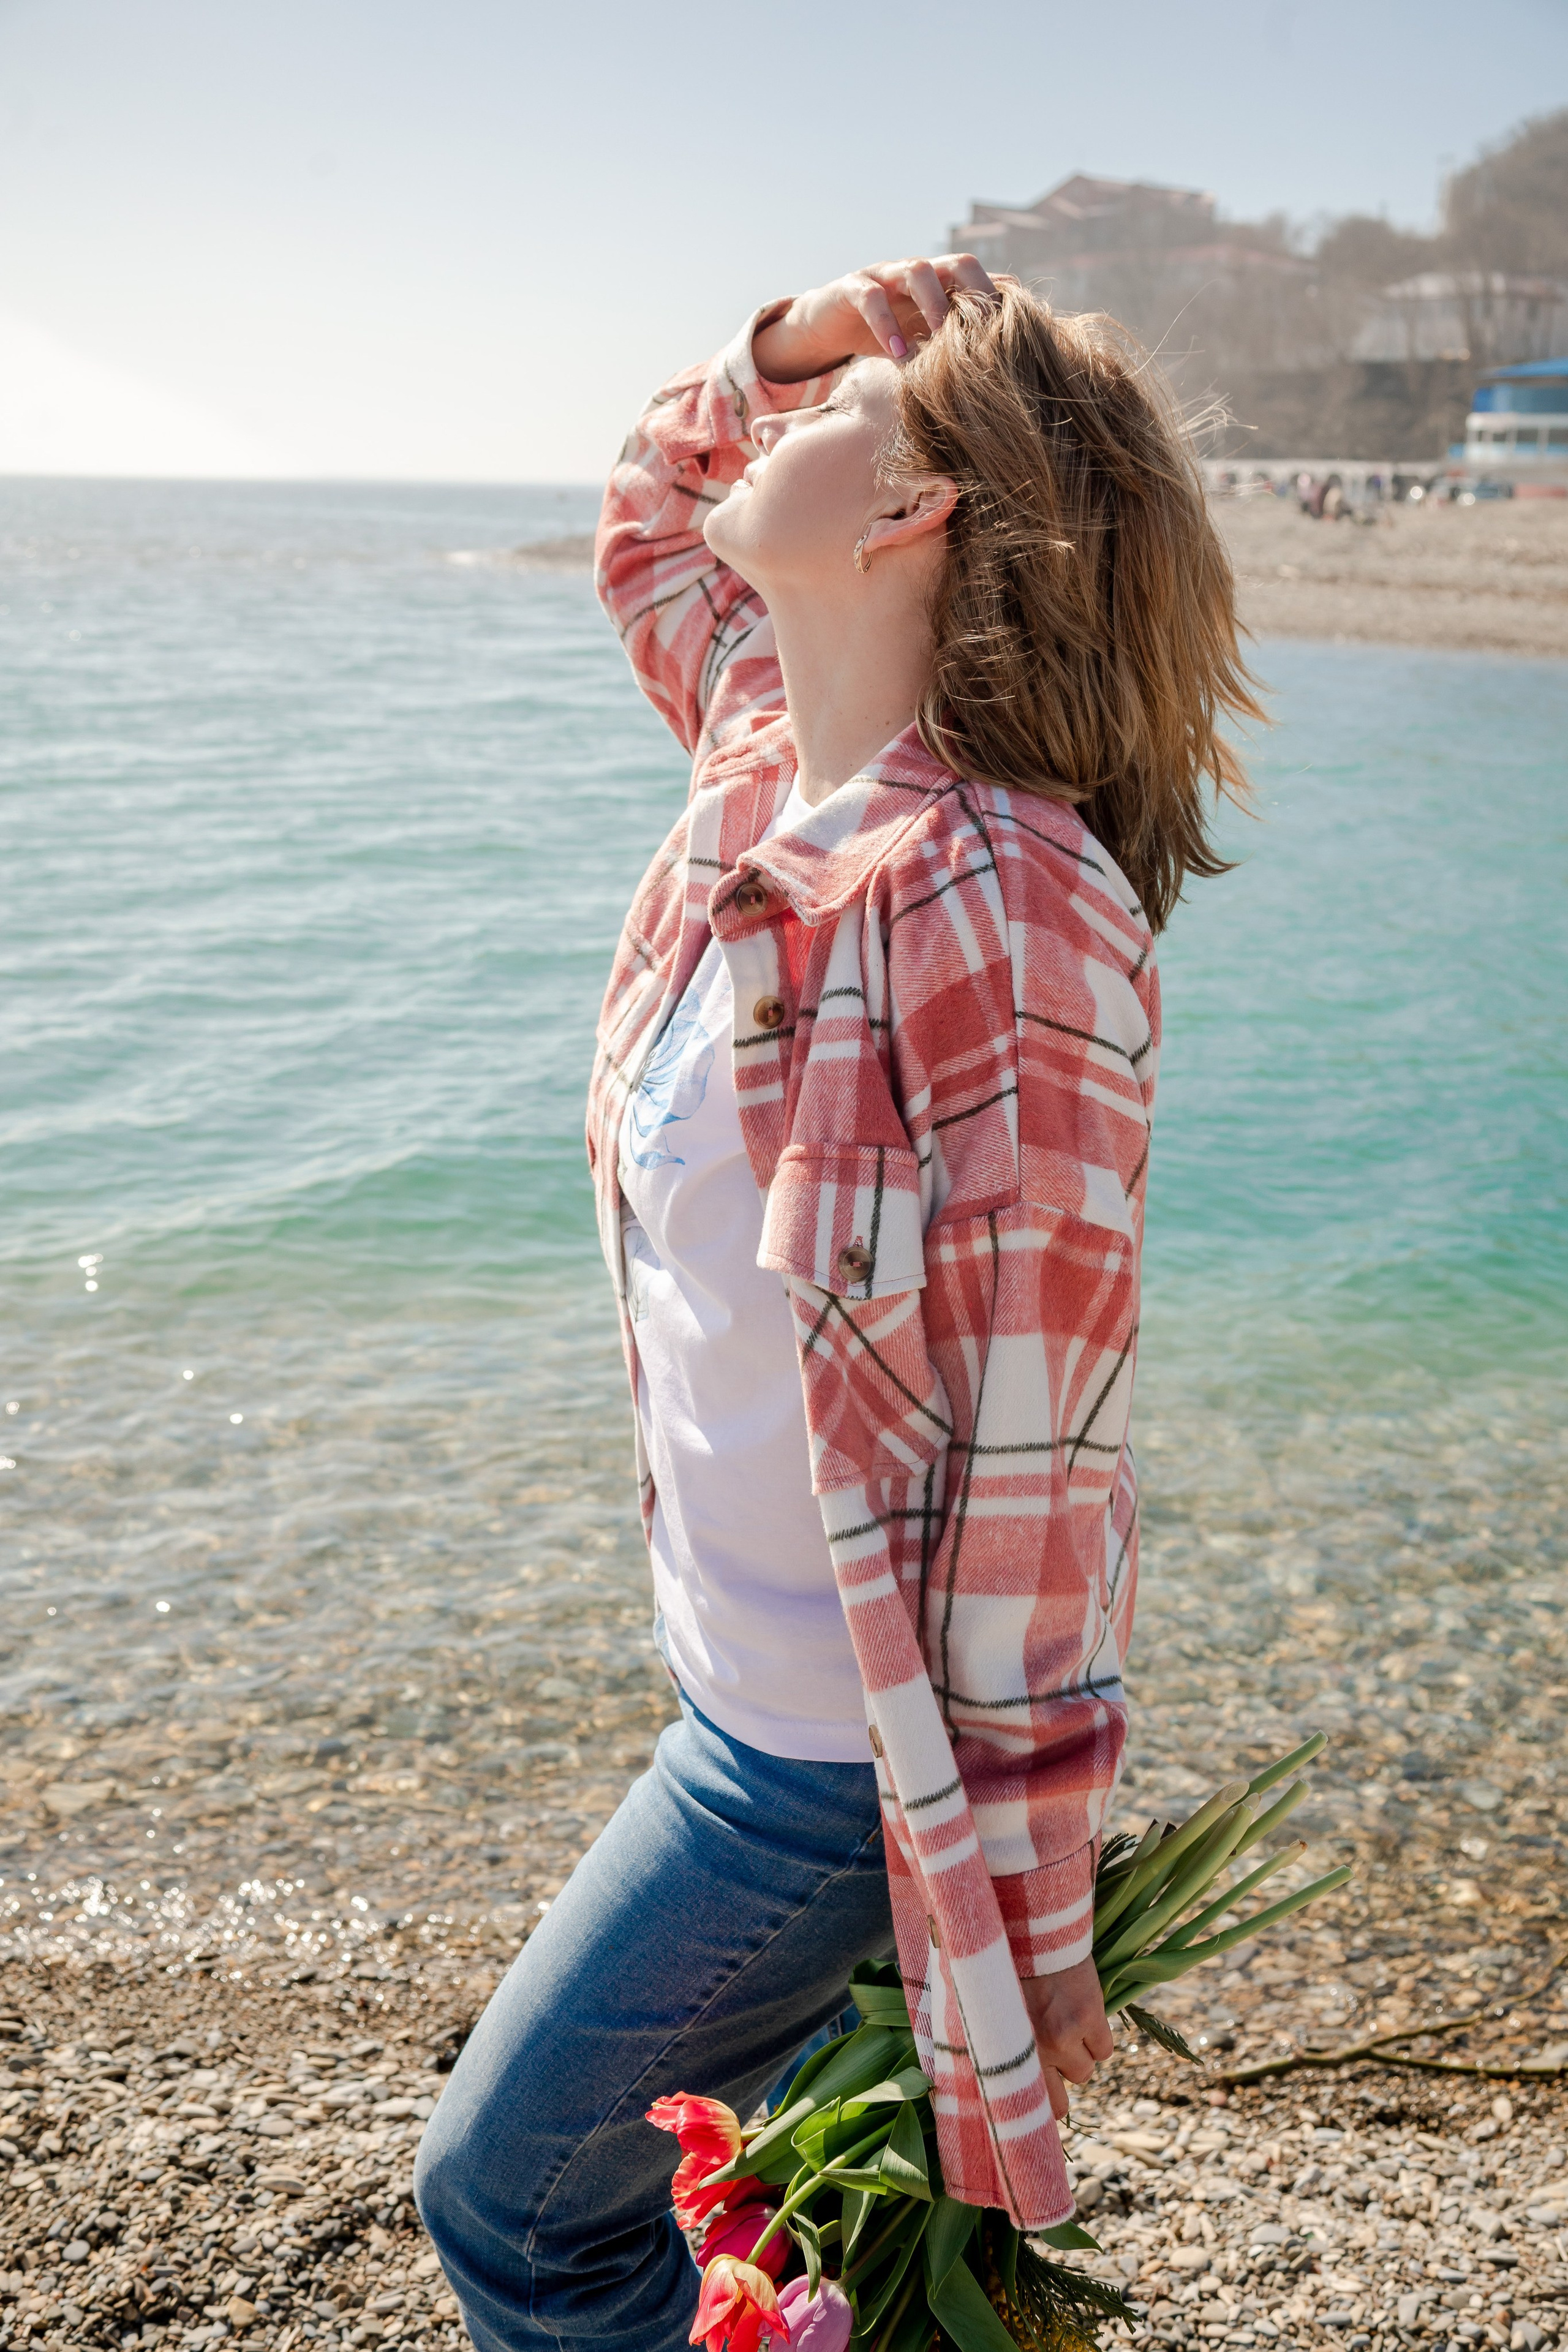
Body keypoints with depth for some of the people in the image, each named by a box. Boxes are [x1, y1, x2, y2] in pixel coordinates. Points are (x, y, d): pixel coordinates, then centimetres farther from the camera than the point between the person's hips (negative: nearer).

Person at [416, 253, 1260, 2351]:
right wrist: (802, 332, 3)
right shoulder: (768, 756, -2)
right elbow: (652, 516, 22)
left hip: (846, 1736, -8)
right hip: (759, 1679, 8)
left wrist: (1011, 1932, -17)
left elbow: (1031, 1458, -24)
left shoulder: (1006, 915, -27)